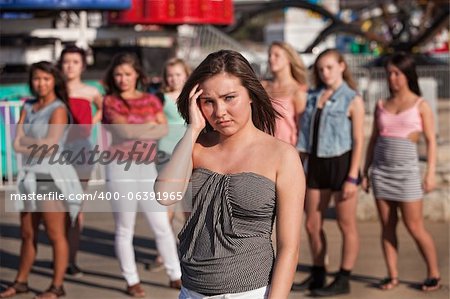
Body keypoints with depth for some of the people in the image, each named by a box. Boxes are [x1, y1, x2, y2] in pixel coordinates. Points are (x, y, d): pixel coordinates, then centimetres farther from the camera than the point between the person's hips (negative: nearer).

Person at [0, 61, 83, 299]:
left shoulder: (58, 109, -7)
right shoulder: (28, 107, 13)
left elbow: (50, 147, -15)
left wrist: (28, 143, -2)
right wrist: (39, 144, -12)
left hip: (51, 178, -7)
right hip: (30, 176, 7)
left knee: (55, 235, -1)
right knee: (27, 234, 14)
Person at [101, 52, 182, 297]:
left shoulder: (151, 100, 11)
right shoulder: (110, 101, 0)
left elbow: (164, 129, -2)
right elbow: (126, 130, -14)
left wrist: (137, 131, -12)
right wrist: (149, 126, -3)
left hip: (147, 166, 3)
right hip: (120, 166, -3)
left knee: (162, 224, 3)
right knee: (125, 228, 3)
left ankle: (175, 275, 14)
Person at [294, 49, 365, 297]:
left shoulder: (353, 100, -5)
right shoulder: (312, 97, 10)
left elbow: (358, 141, -8)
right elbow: (305, 132, 13)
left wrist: (352, 178, -15)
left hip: (341, 163, -6)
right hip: (316, 164, 6)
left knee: (346, 226, 4)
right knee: (312, 225, 10)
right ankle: (317, 275, 25)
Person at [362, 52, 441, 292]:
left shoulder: (420, 105, 1)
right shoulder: (381, 105, 11)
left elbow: (431, 140, -1)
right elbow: (373, 139, 14)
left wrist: (430, 173, -9)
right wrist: (365, 171, 10)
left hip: (407, 171, -4)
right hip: (381, 171, 4)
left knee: (414, 227, -3)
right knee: (387, 226, 4)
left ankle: (434, 274, 11)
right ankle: (392, 276, 11)